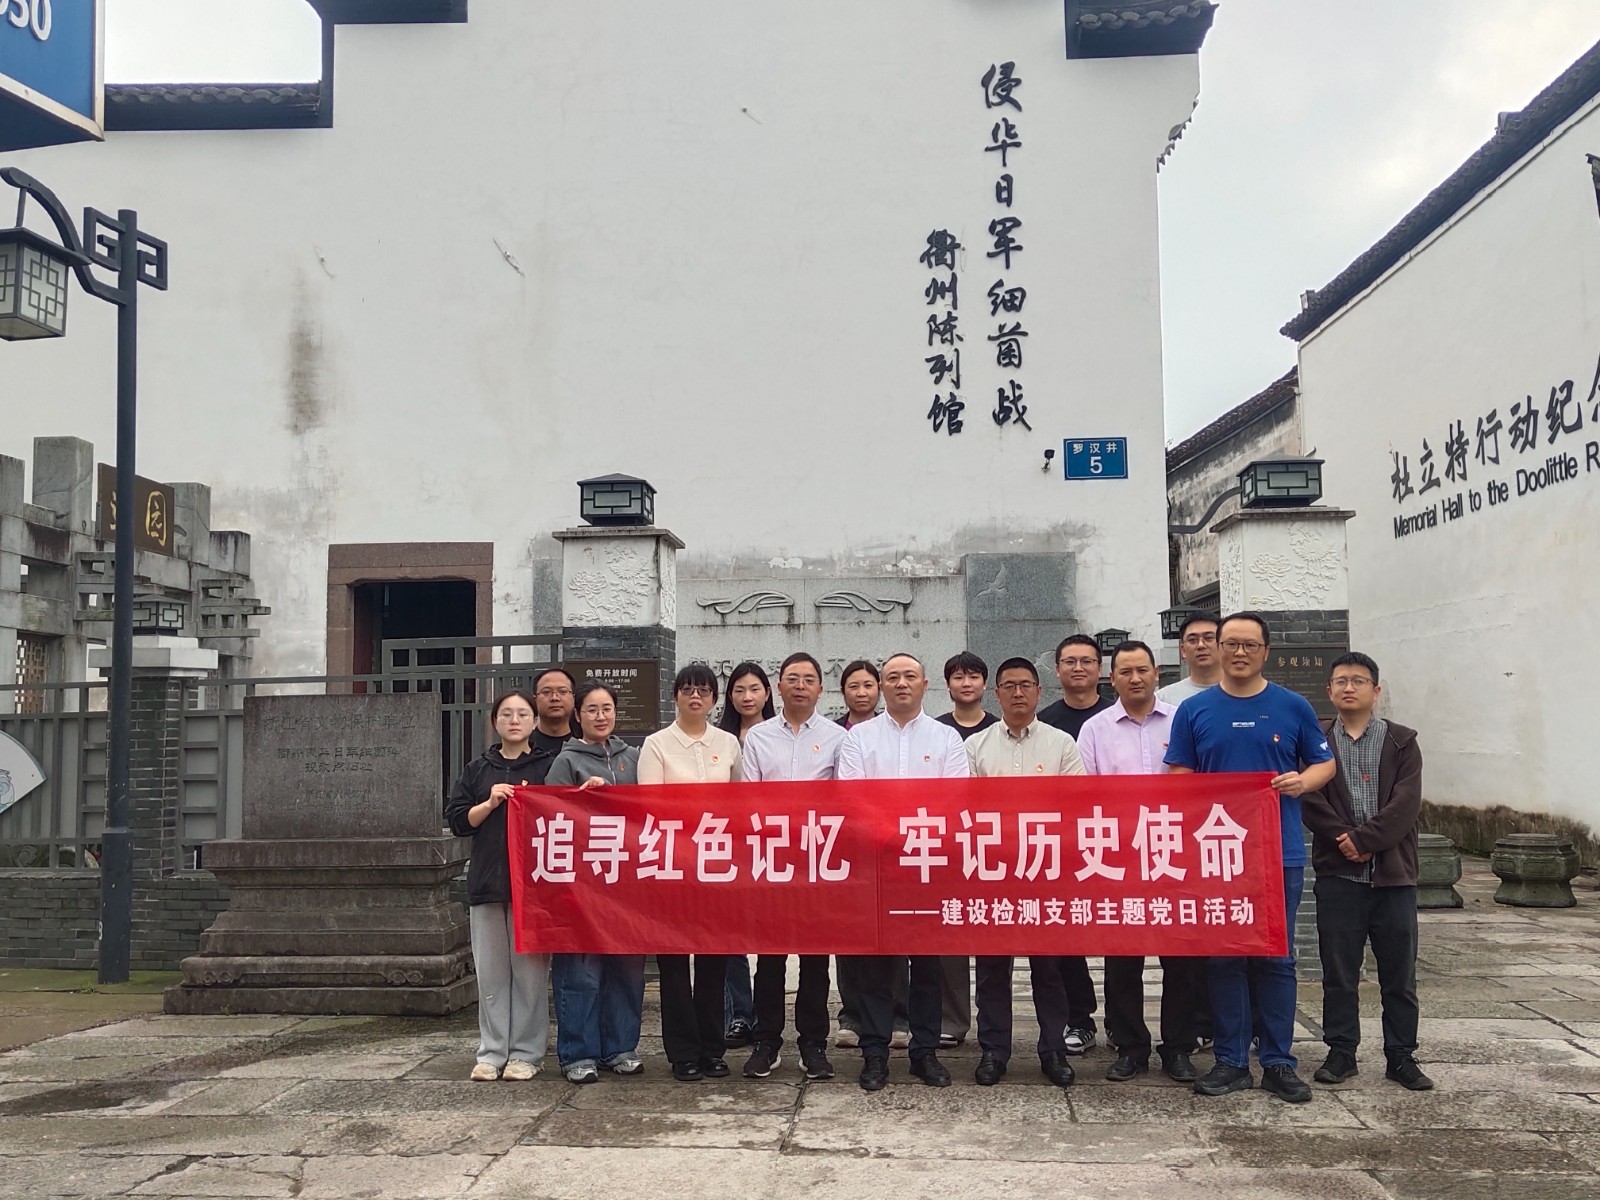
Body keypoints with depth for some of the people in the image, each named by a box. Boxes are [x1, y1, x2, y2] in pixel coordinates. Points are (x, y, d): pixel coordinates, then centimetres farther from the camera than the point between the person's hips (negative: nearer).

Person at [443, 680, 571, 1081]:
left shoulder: (551, 765, 4)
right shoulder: (479, 769, 12)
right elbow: (456, 819, 8)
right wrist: (491, 802, -6)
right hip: (487, 880, 3)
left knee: (530, 969, 0)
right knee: (491, 970, 5)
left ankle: (526, 1052, 9)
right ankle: (491, 1052, 13)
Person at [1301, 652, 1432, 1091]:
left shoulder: (1402, 742, 6)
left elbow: (1406, 804, -6)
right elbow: (1311, 802, -4)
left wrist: (1363, 839, -14)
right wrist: (1343, 841, -16)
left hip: (1394, 874, 0)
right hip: (1337, 875, 0)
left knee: (1399, 974, 7)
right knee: (1339, 973, 6)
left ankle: (1402, 1056, 17)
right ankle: (1341, 1052, 16)